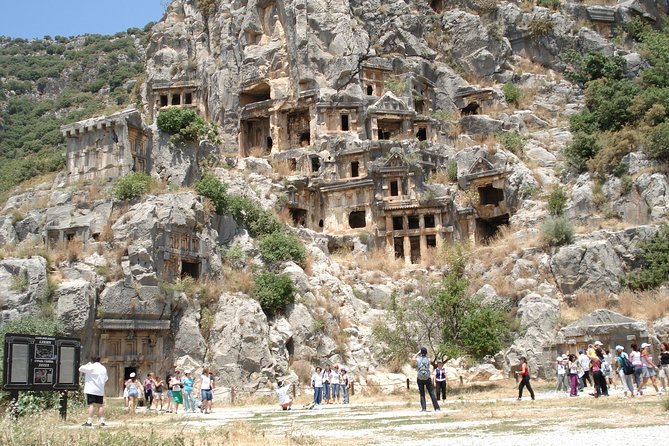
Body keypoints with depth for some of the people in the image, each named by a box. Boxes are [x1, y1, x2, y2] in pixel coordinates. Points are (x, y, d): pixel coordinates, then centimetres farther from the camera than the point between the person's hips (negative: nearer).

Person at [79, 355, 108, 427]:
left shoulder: (91, 367, -8)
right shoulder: (104, 368, 13)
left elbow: (80, 369, -3)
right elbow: (106, 379, 22)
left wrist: (87, 365, 12)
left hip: (91, 390, -6)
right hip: (100, 390, 6)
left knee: (91, 405, -9)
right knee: (100, 405, 10)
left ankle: (89, 422, -12)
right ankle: (102, 421, 9)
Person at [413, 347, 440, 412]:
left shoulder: (418, 359, -6)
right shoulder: (428, 359, -5)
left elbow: (413, 358, 15)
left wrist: (418, 353, 11)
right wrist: (425, 354, 10)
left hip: (420, 379, 0)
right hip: (427, 378, 0)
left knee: (422, 394, 6)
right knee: (432, 393, 5)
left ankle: (424, 408, -3)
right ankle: (437, 408, 3)